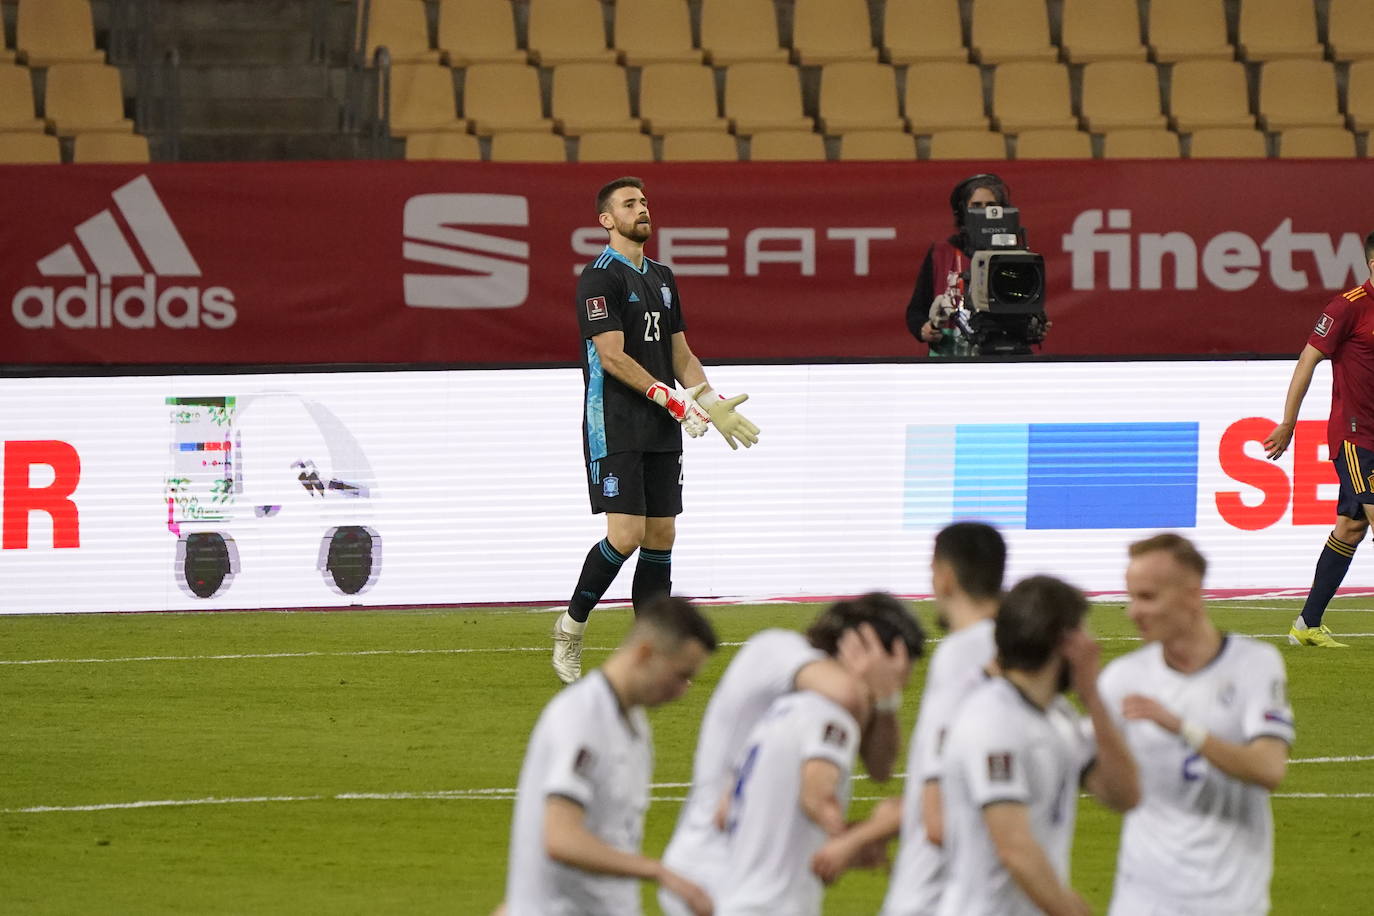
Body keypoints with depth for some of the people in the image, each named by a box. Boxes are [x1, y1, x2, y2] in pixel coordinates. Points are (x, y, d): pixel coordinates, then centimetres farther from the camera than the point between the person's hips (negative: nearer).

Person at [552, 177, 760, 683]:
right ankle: (571, 625, 5)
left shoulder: (661, 277, 16)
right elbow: (612, 357, -16)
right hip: (615, 428, -8)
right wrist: (672, 399, -19)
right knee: (626, 534, -14)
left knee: (661, 535, 4)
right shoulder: (600, 277, -9)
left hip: (662, 432, 8)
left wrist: (711, 404, 5)